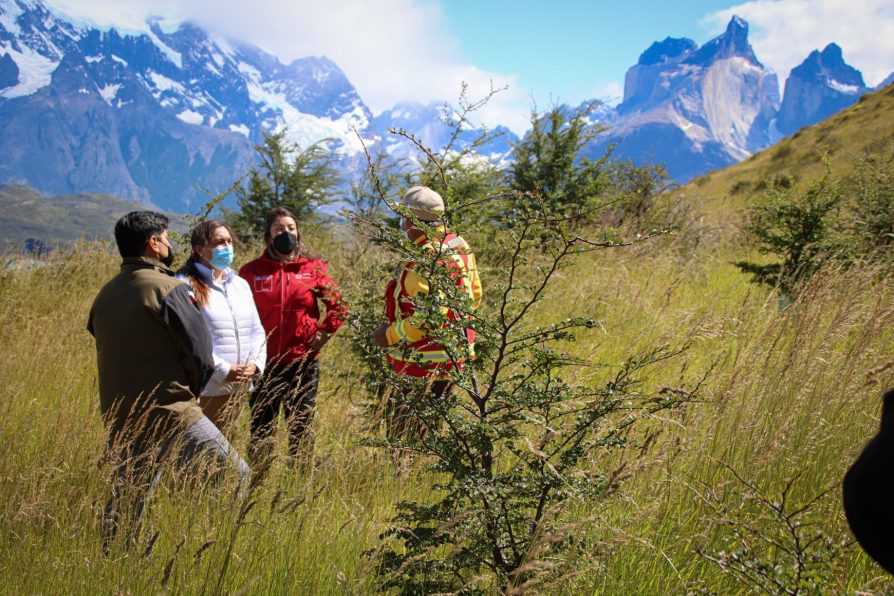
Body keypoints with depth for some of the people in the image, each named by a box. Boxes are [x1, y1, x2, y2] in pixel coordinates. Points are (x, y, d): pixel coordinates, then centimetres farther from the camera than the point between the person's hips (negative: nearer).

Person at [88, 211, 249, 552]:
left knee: (126, 497, 18)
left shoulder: (105, 294, 10)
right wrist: (189, 391, 8)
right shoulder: (167, 288, -11)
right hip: (170, 412, -7)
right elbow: (200, 354, -10)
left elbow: (109, 351, 16)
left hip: (118, 415, 8)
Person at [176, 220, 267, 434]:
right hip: (203, 390, -7)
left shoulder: (240, 284, 16)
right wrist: (223, 370, -16)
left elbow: (257, 330, 17)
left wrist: (256, 363, -1)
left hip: (237, 388, 7)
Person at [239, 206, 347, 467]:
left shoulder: (314, 268, 2)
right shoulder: (252, 270, 2)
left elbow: (338, 305, 7)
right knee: (260, 428, 7)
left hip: (303, 361, 0)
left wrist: (323, 333, -2)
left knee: (301, 426, 9)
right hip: (264, 362, 0)